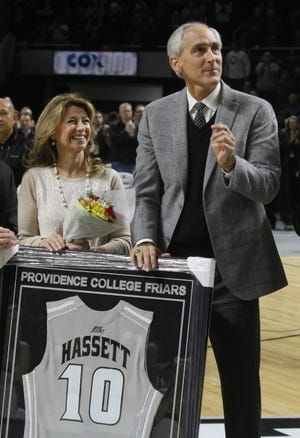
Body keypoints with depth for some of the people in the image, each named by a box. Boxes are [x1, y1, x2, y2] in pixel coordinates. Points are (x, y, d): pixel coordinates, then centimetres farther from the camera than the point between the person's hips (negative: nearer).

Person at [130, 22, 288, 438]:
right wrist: (146, 239, -11)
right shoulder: (156, 114, 5)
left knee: (241, 379, 5)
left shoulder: (256, 111, -3)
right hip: (176, 261, 2)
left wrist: (232, 164, -29)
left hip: (233, 263, -2)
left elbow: (268, 185, -11)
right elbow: (147, 192, 6)